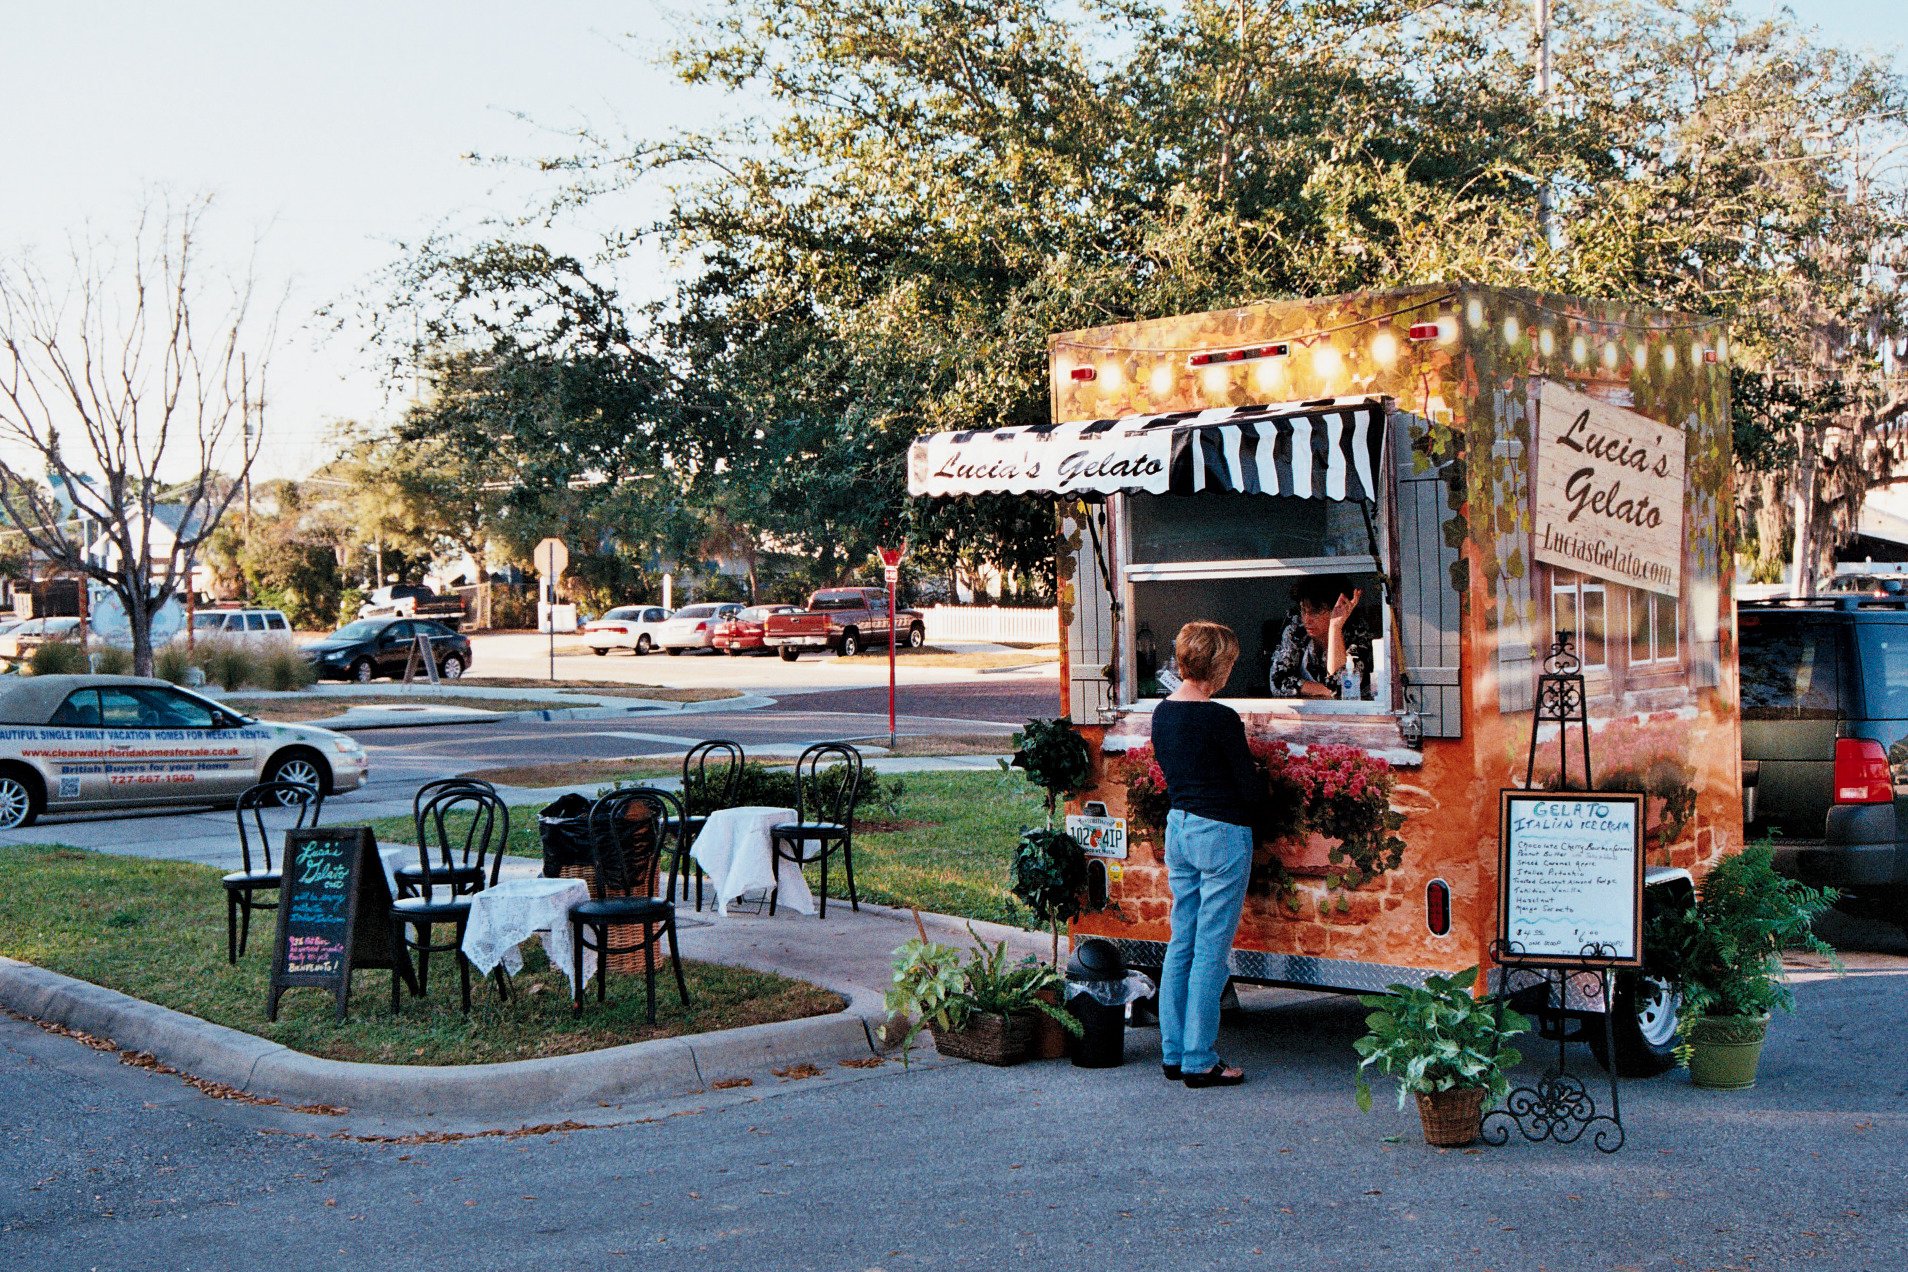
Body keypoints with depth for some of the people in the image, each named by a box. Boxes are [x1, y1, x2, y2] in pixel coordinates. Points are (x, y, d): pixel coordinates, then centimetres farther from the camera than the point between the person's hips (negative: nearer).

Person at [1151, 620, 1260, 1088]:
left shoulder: (1161, 713, 5)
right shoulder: (1220, 720, -18)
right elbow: (1251, 789, -12)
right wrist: (1262, 785, 9)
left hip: (1177, 829, 8)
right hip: (1221, 834, -8)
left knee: (1181, 943, 13)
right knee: (1211, 952, -1)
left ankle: (1173, 1053, 18)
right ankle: (1200, 1062, 4)